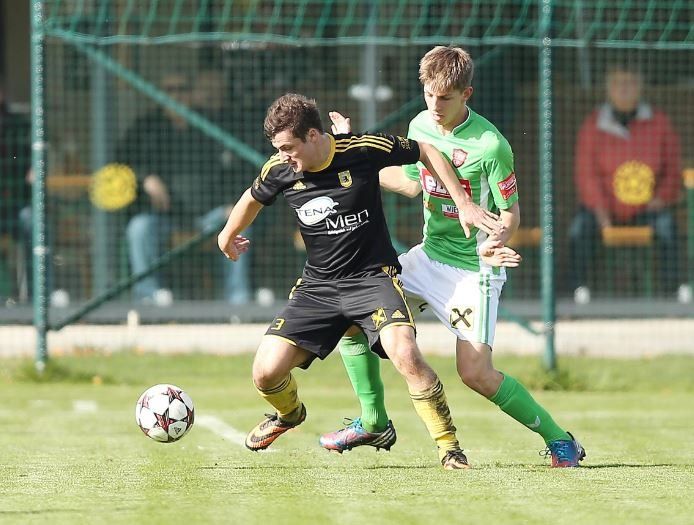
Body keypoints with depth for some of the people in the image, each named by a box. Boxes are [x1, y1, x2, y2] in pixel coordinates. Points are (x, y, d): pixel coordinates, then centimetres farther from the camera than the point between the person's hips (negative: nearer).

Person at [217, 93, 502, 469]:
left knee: (405, 355, -30)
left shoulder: (363, 150, -17)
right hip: (317, 285, 4)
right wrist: (227, 236, 33)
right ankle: (289, 414, 31)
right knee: (266, 373, -7)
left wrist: (463, 204, -3)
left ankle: (449, 447, -13)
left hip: (373, 278, -4)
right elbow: (254, 198, 17)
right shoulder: (280, 170, -7)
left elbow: (426, 152, -1)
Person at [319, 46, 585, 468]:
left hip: (474, 269, -7)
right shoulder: (420, 126, 1)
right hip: (429, 255, 7)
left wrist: (495, 242, -34)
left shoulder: (490, 145, -20)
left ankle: (559, 440, 3)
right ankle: (373, 421, 13)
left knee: (475, 373, -16)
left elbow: (511, 212, -13)